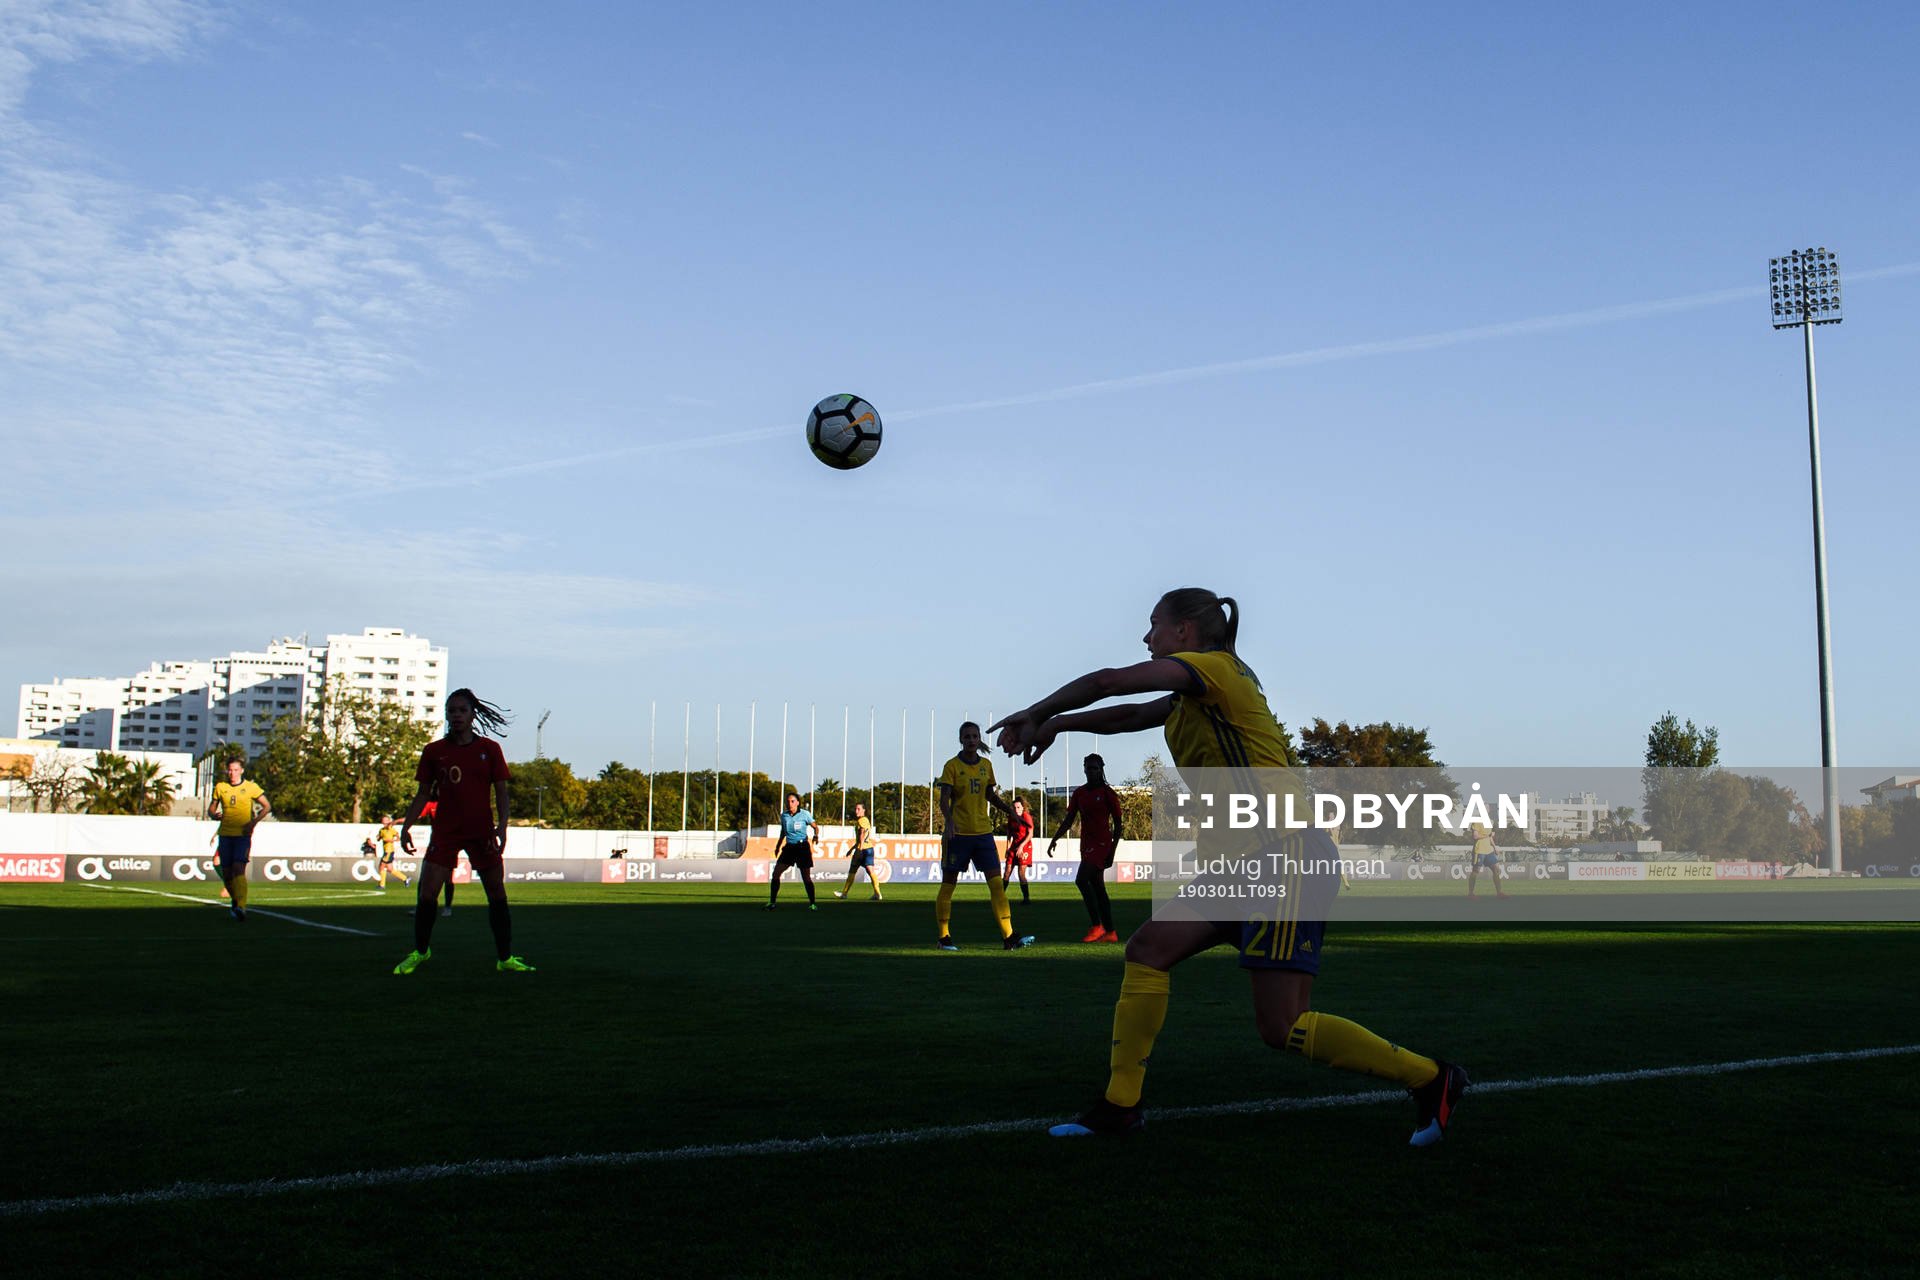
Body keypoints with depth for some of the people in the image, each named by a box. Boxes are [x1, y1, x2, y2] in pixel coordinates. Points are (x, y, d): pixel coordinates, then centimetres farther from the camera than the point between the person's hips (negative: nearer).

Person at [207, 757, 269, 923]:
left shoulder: (251, 787, 1)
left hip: (243, 835, -4)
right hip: (225, 835, 4)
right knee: (226, 872, 6)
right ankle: (235, 900, 31)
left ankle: (241, 907, -28)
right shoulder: (220, 787, 9)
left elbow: (267, 807, 6)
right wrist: (214, 814, -6)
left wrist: (254, 822, -8)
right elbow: (211, 808, 18)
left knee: (238, 868, -19)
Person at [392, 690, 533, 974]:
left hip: (483, 833, 0)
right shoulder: (434, 751, 3)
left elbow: (501, 792, 1)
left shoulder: (490, 749, 1)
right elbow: (423, 793, 8)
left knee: (497, 894, 2)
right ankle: (420, 952, 16)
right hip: (445, 832, 0)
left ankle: (505, 958, 12)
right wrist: (406, 826, 0)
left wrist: (502, 825, -11)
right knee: (426, 892, -5)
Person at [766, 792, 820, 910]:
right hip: (789, 847, 4)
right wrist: (778, 846, 22)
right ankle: (771, 902, 5)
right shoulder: (784, 816, 5)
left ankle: (812, 904, 8)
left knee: (806, 877, -5)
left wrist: (816, 835, -14)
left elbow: (815, 827, 4)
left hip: (802, 847, -4)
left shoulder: (804, 814, -7)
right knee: (775, 874, -4)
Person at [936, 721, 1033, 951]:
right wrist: (948, 820, -31)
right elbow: (944, 800, -13)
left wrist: (1008, 809, 5)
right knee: (948, 885, 3)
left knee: (997, 883, -4)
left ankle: (1009, 937, -6)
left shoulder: (986, 764, 10)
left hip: (983, 832, 4)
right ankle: (944, 938, 14)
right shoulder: (952, 766, -5)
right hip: (957, 833, -4)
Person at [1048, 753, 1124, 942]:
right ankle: (1110, 932, 14)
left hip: (1101, 843, -7)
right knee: (1098, 888, 8)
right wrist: (1055, 839, 2)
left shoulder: (1107, 793, -6)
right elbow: (1068, 820, 13)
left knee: (1081, 880, -21)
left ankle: (1097, 926, -16)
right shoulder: (1079, 793, 11)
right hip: (1086, 844, 7)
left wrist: (1112, 851, -10)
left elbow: (1117, 823, -4)